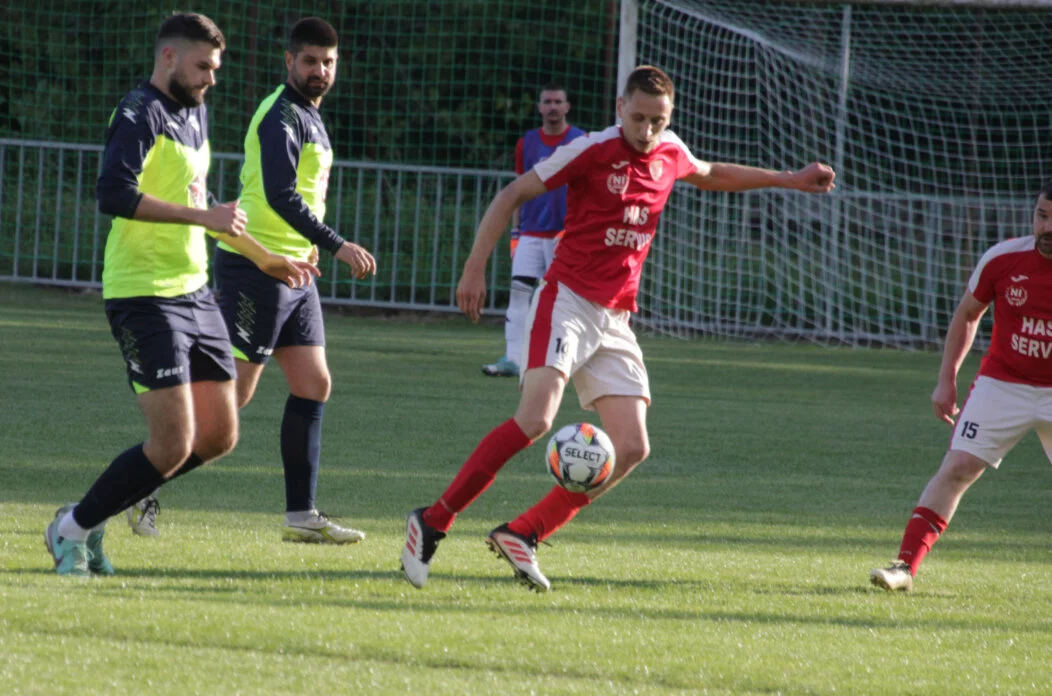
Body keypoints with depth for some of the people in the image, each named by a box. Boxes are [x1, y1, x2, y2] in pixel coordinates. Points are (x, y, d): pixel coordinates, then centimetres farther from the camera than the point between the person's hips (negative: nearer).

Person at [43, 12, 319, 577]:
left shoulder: (194, 114, 17)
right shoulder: (140, 116, -12)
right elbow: (113, 194, -27)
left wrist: (262, 257, 33)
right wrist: (204, 216, -26)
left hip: (194, 292, 9)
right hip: (143, 296, -9)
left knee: (219, 435, 8)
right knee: (173, 444, -13)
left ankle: (95, 515, 19)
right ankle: (73, 527, 6)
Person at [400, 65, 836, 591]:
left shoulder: (671, 154, 9)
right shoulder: (592, 151, -9)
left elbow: (710, 175, 33)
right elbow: (511, 196, -5)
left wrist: (790, 180, 36)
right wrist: (475, 269, -12)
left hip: (616, 321, 7)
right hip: (568, 302, -7)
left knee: (631, 448, -6)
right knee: (535, 419, -25)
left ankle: (520, 534, -2)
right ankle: (432, 523, -18)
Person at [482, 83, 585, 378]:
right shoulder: (526, 143, 10)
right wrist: (515, 231, 11)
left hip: (564, 233, -3)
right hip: (531, 232, 3)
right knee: (518, 291, -7)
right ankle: (512, 359, -10)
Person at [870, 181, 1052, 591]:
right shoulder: (1002, 259, -9)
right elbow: (967, 314, 6)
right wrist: (947, 379, 4)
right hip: (1002, 384, 0)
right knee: (958, 468, -10)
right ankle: (905, 565, -11)